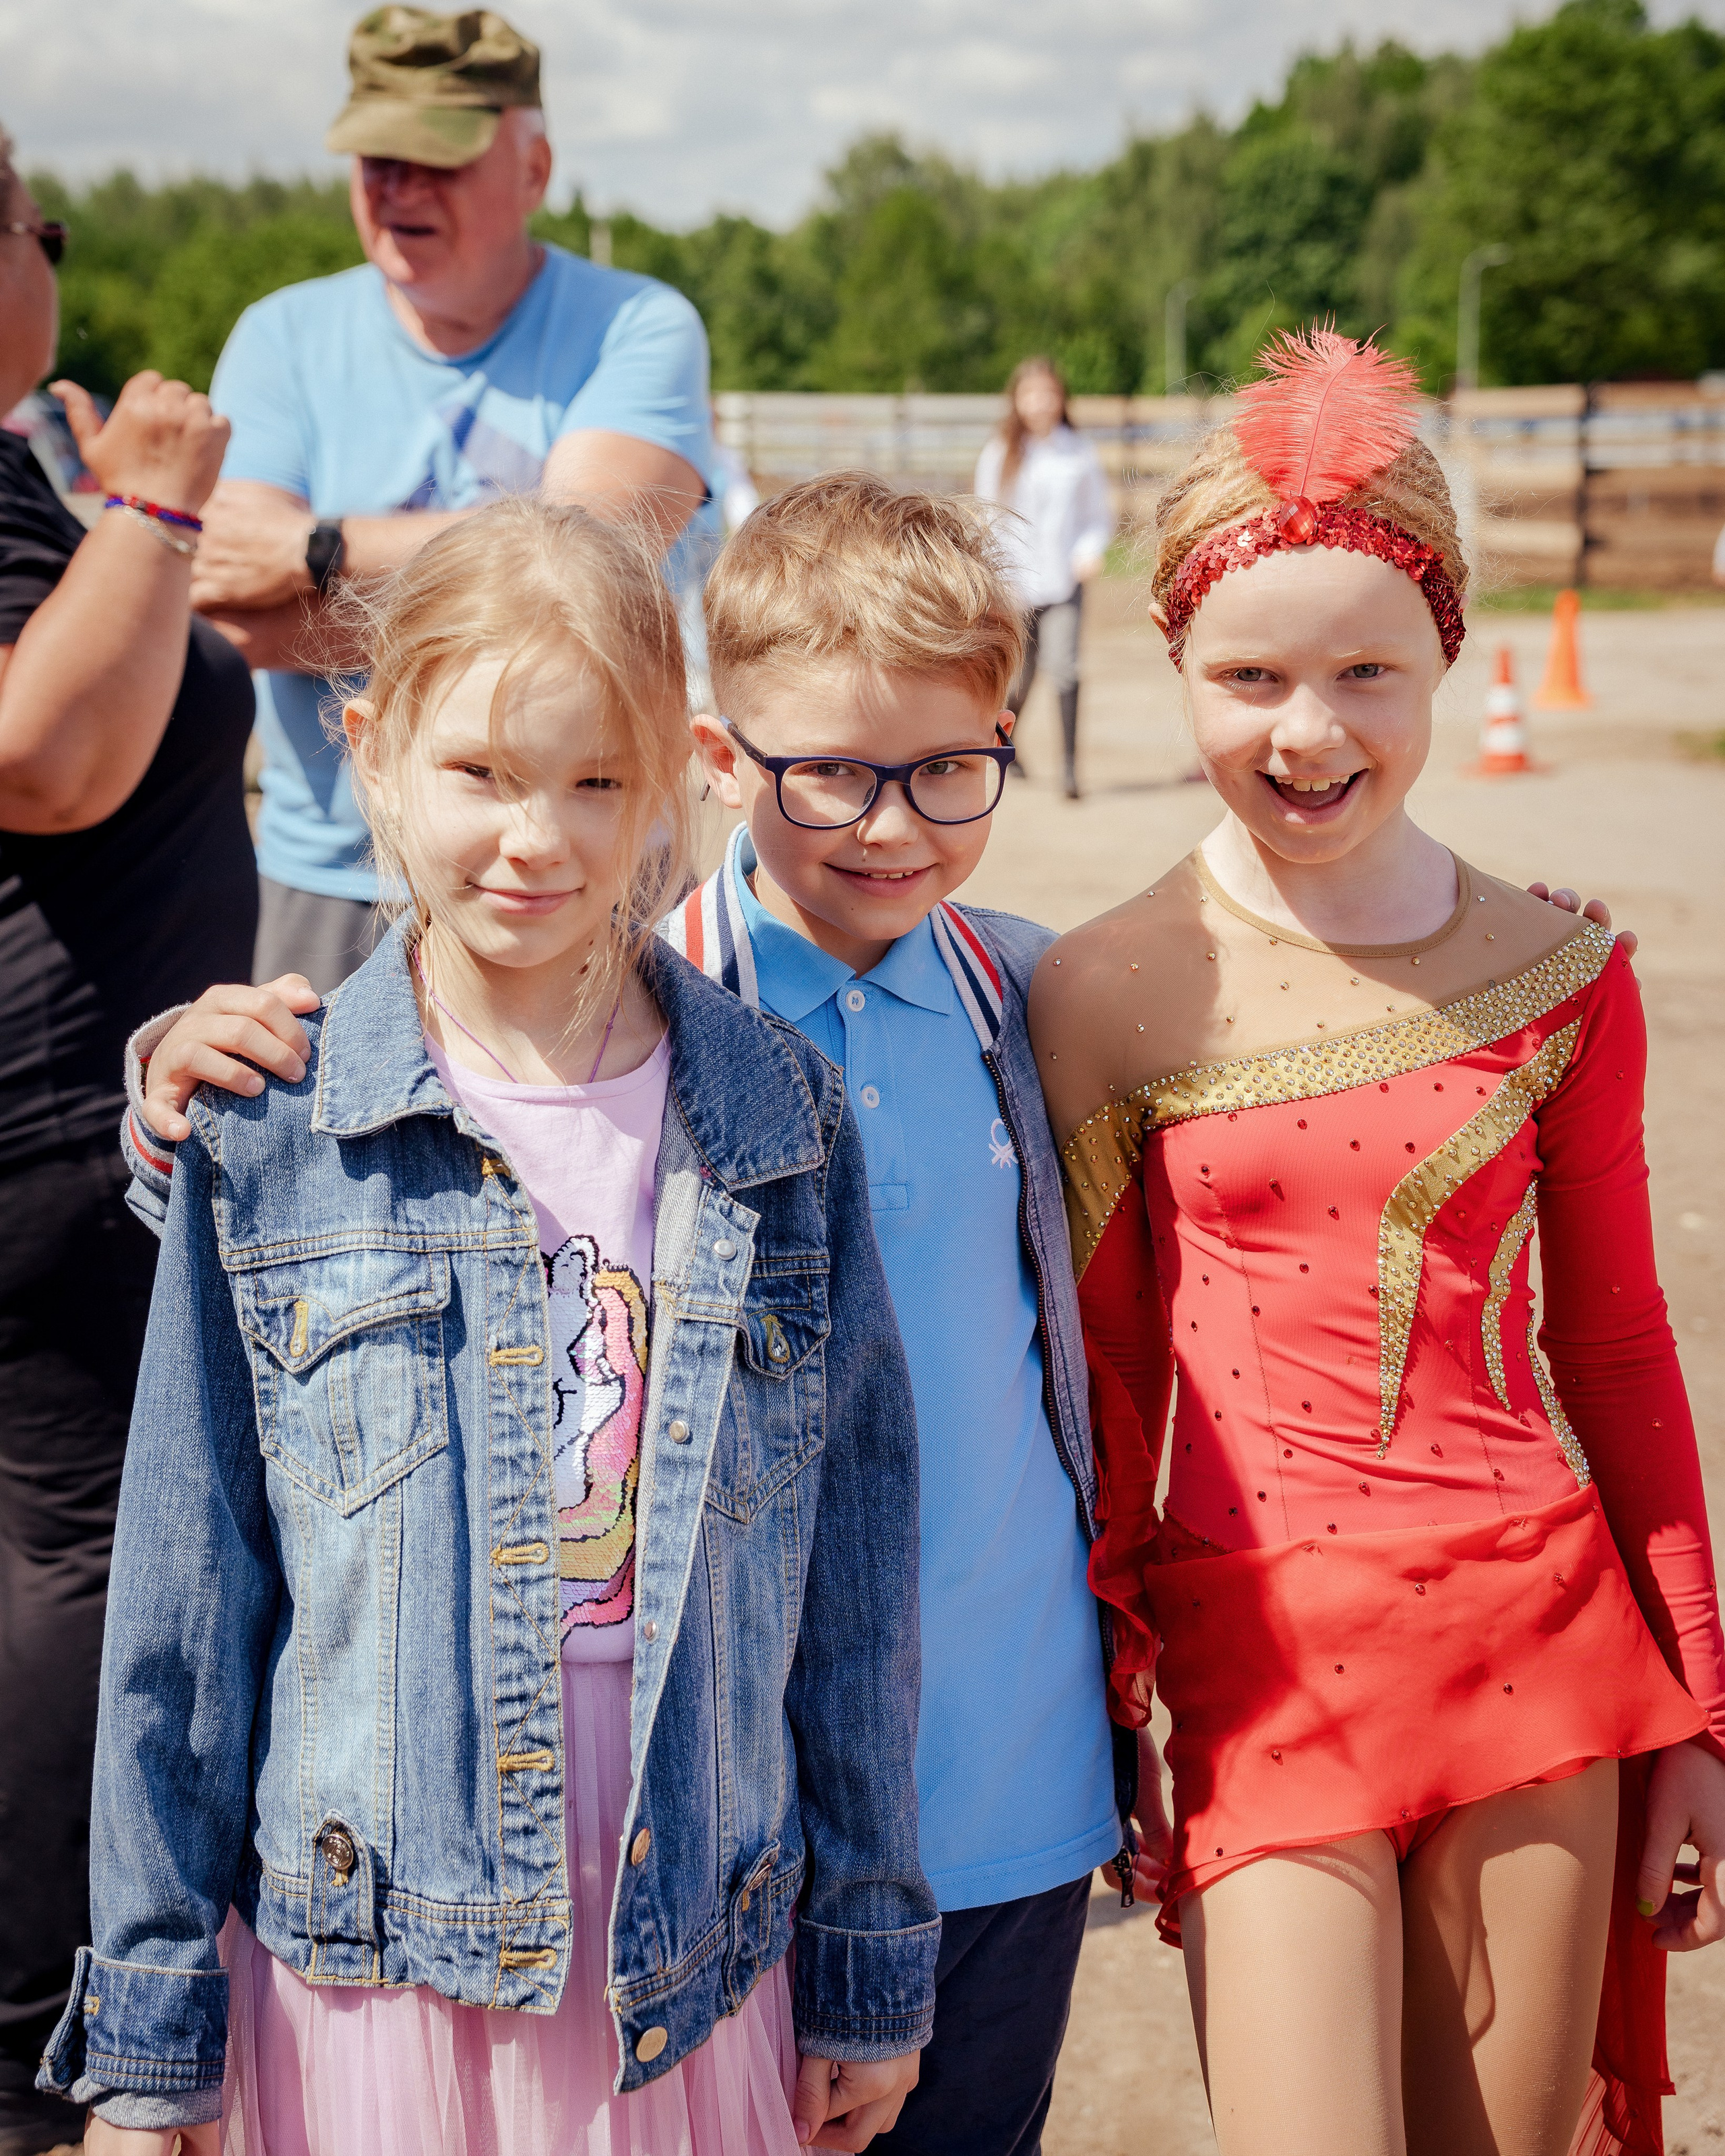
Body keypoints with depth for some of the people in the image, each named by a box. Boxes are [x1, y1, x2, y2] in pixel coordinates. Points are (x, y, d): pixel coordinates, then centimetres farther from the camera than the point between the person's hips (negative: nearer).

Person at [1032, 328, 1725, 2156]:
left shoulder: (1558, 980, 0)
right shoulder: (1108, 997, -5)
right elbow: (1104, 1384, 3)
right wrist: (1092, 1729, 8)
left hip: (1540, 1643, 2)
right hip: (1262, 1660, -2)